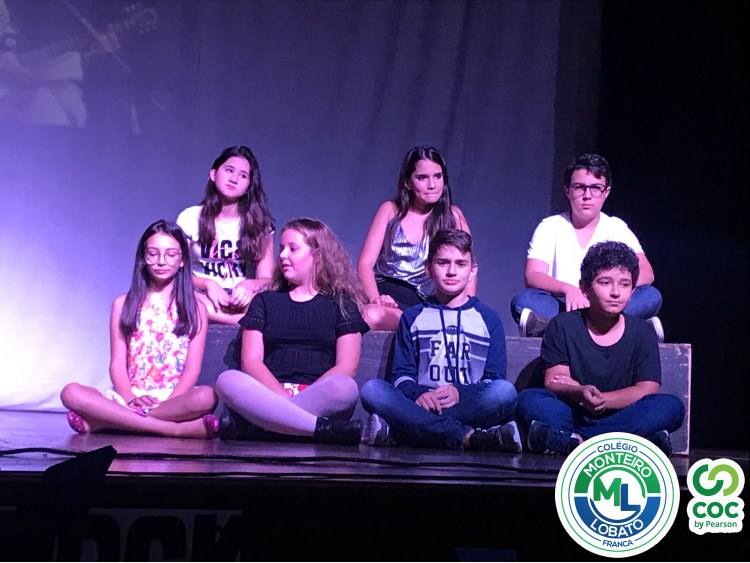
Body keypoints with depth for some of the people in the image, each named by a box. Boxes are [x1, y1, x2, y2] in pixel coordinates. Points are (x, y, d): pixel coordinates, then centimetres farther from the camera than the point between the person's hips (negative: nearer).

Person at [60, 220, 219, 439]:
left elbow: (193, 368, 1)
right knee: (71, 393, -27)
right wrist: (130, 399, -15)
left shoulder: (195, 308, 11)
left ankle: (103, 421, -30)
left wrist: (168, 403, -17)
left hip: (176, 397, -1)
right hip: (130, 396, 1)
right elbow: (117, 364, 5)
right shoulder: (123, 304, 13)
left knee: (206, 396, -36)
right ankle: (180, 429, -32)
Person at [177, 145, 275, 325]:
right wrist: (208, 284, -23)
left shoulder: (259, 223, 5)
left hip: (242, 301, -1)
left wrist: (249, 285, -27)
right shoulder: (190, 218, 4)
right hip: (203, 298, 2)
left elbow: (267, 278, -2)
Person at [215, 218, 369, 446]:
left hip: (320, 400, -1)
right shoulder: (264, 301, 20)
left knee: (345, 388, -35)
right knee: (228, 380, -30)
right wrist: (283, 396, -15)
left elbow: (346, 368, 2)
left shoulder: (342, 305, 15)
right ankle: (323, 428, -37)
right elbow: (251, 361, 6)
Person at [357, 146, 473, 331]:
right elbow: (365, 263, 4)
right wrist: (375, 299, -15)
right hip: (387, 294, 1)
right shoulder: (390, 210, 11)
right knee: (370, 315, -36)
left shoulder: (453, 216, 11)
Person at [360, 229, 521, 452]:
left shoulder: (488, 319, 19)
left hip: (468, 407, 0)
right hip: (420, 404, 0)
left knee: (505, 391, -32)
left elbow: (495, 379, 8)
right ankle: (469, 437, -39)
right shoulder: (412, 317, 21)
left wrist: (460, 392, -13)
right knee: (372, 389, -29)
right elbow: (402, 374, 11)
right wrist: (418, 395, -14)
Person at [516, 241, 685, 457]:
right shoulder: (563, 326, 5)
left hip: (621, 417, 1)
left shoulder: (642, 333, 7)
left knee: (671, 406, -25)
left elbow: (646, 389, -4)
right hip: (571, 415, -1)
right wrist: (580, 394, -30)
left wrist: (600, 399, -18)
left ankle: (567, 440, -35)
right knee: (527, 399, -27)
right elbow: (553, 382, -6)